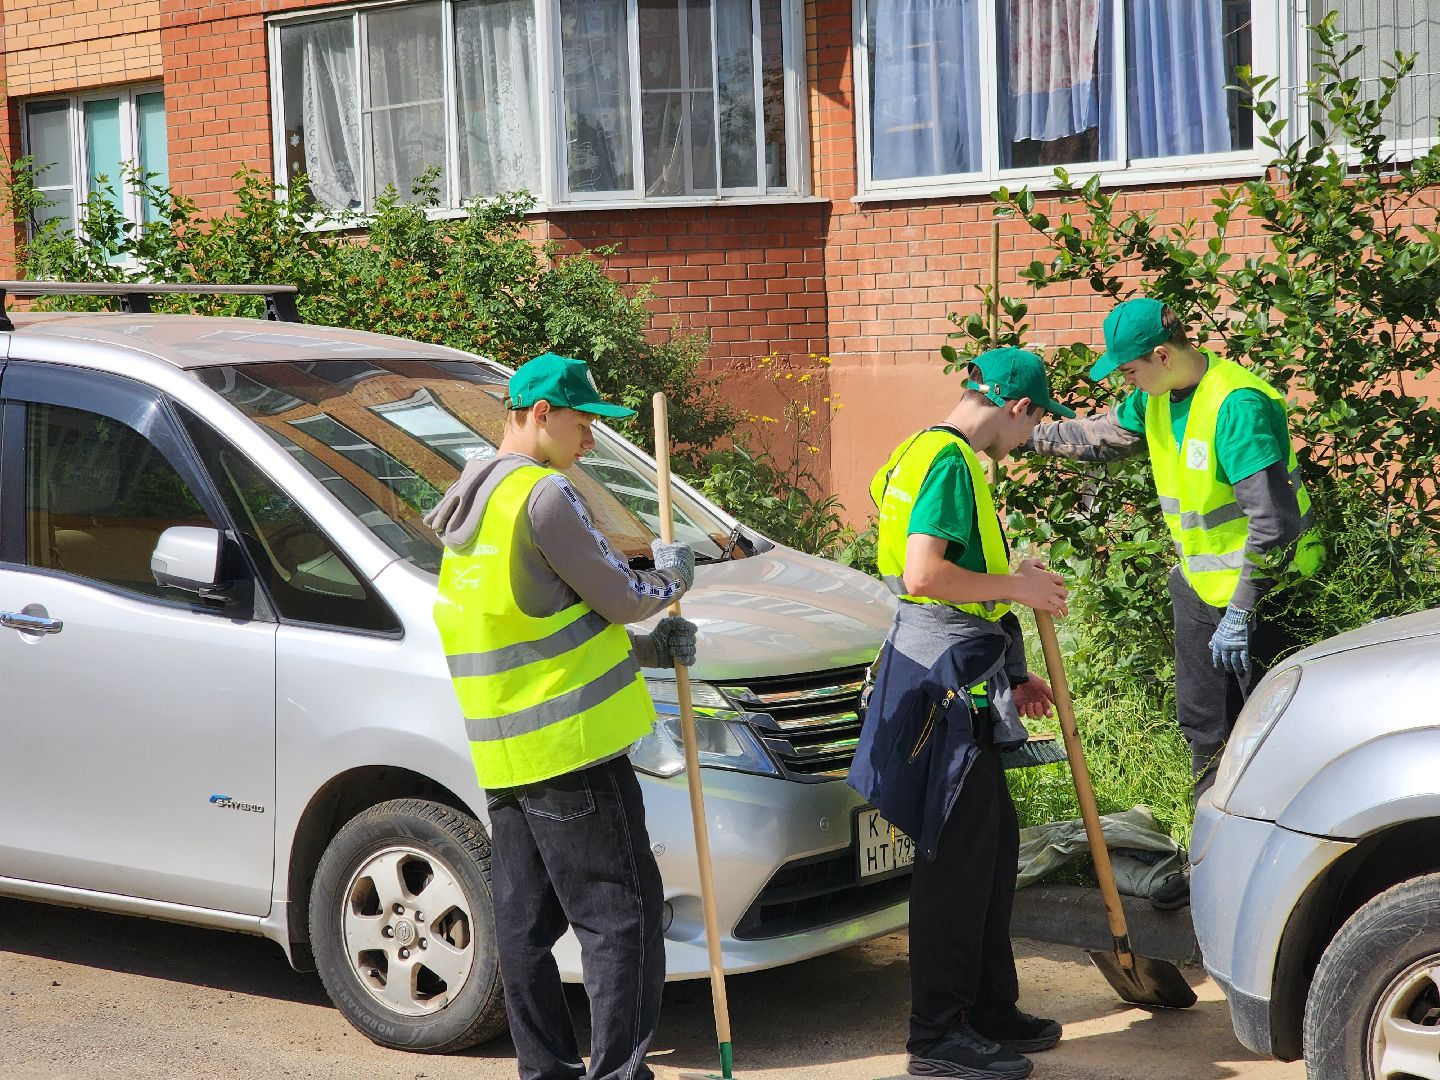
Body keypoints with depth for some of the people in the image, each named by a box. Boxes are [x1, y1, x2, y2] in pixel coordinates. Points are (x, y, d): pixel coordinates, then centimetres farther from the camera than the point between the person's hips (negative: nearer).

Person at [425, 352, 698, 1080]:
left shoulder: (465, 512, 17)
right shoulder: (541, 494, -13)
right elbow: (620, 598, -10)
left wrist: (647, 647, 12)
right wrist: (671, 578, 11)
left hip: (504, 758, 9)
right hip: (570, 745, -9)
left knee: (524, 922, 11)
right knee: (619, 914, -3)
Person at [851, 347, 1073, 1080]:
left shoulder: (937, 455, 18)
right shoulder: (949, 461, -15)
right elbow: (922, 575, -27)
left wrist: (1009, 676, 23)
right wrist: (1015, 586, -14)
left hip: (960, 681, 11)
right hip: (945, 685, -11)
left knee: (992, 846, 17)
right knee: (956, 860, -4)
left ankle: (989, 1011, 27)